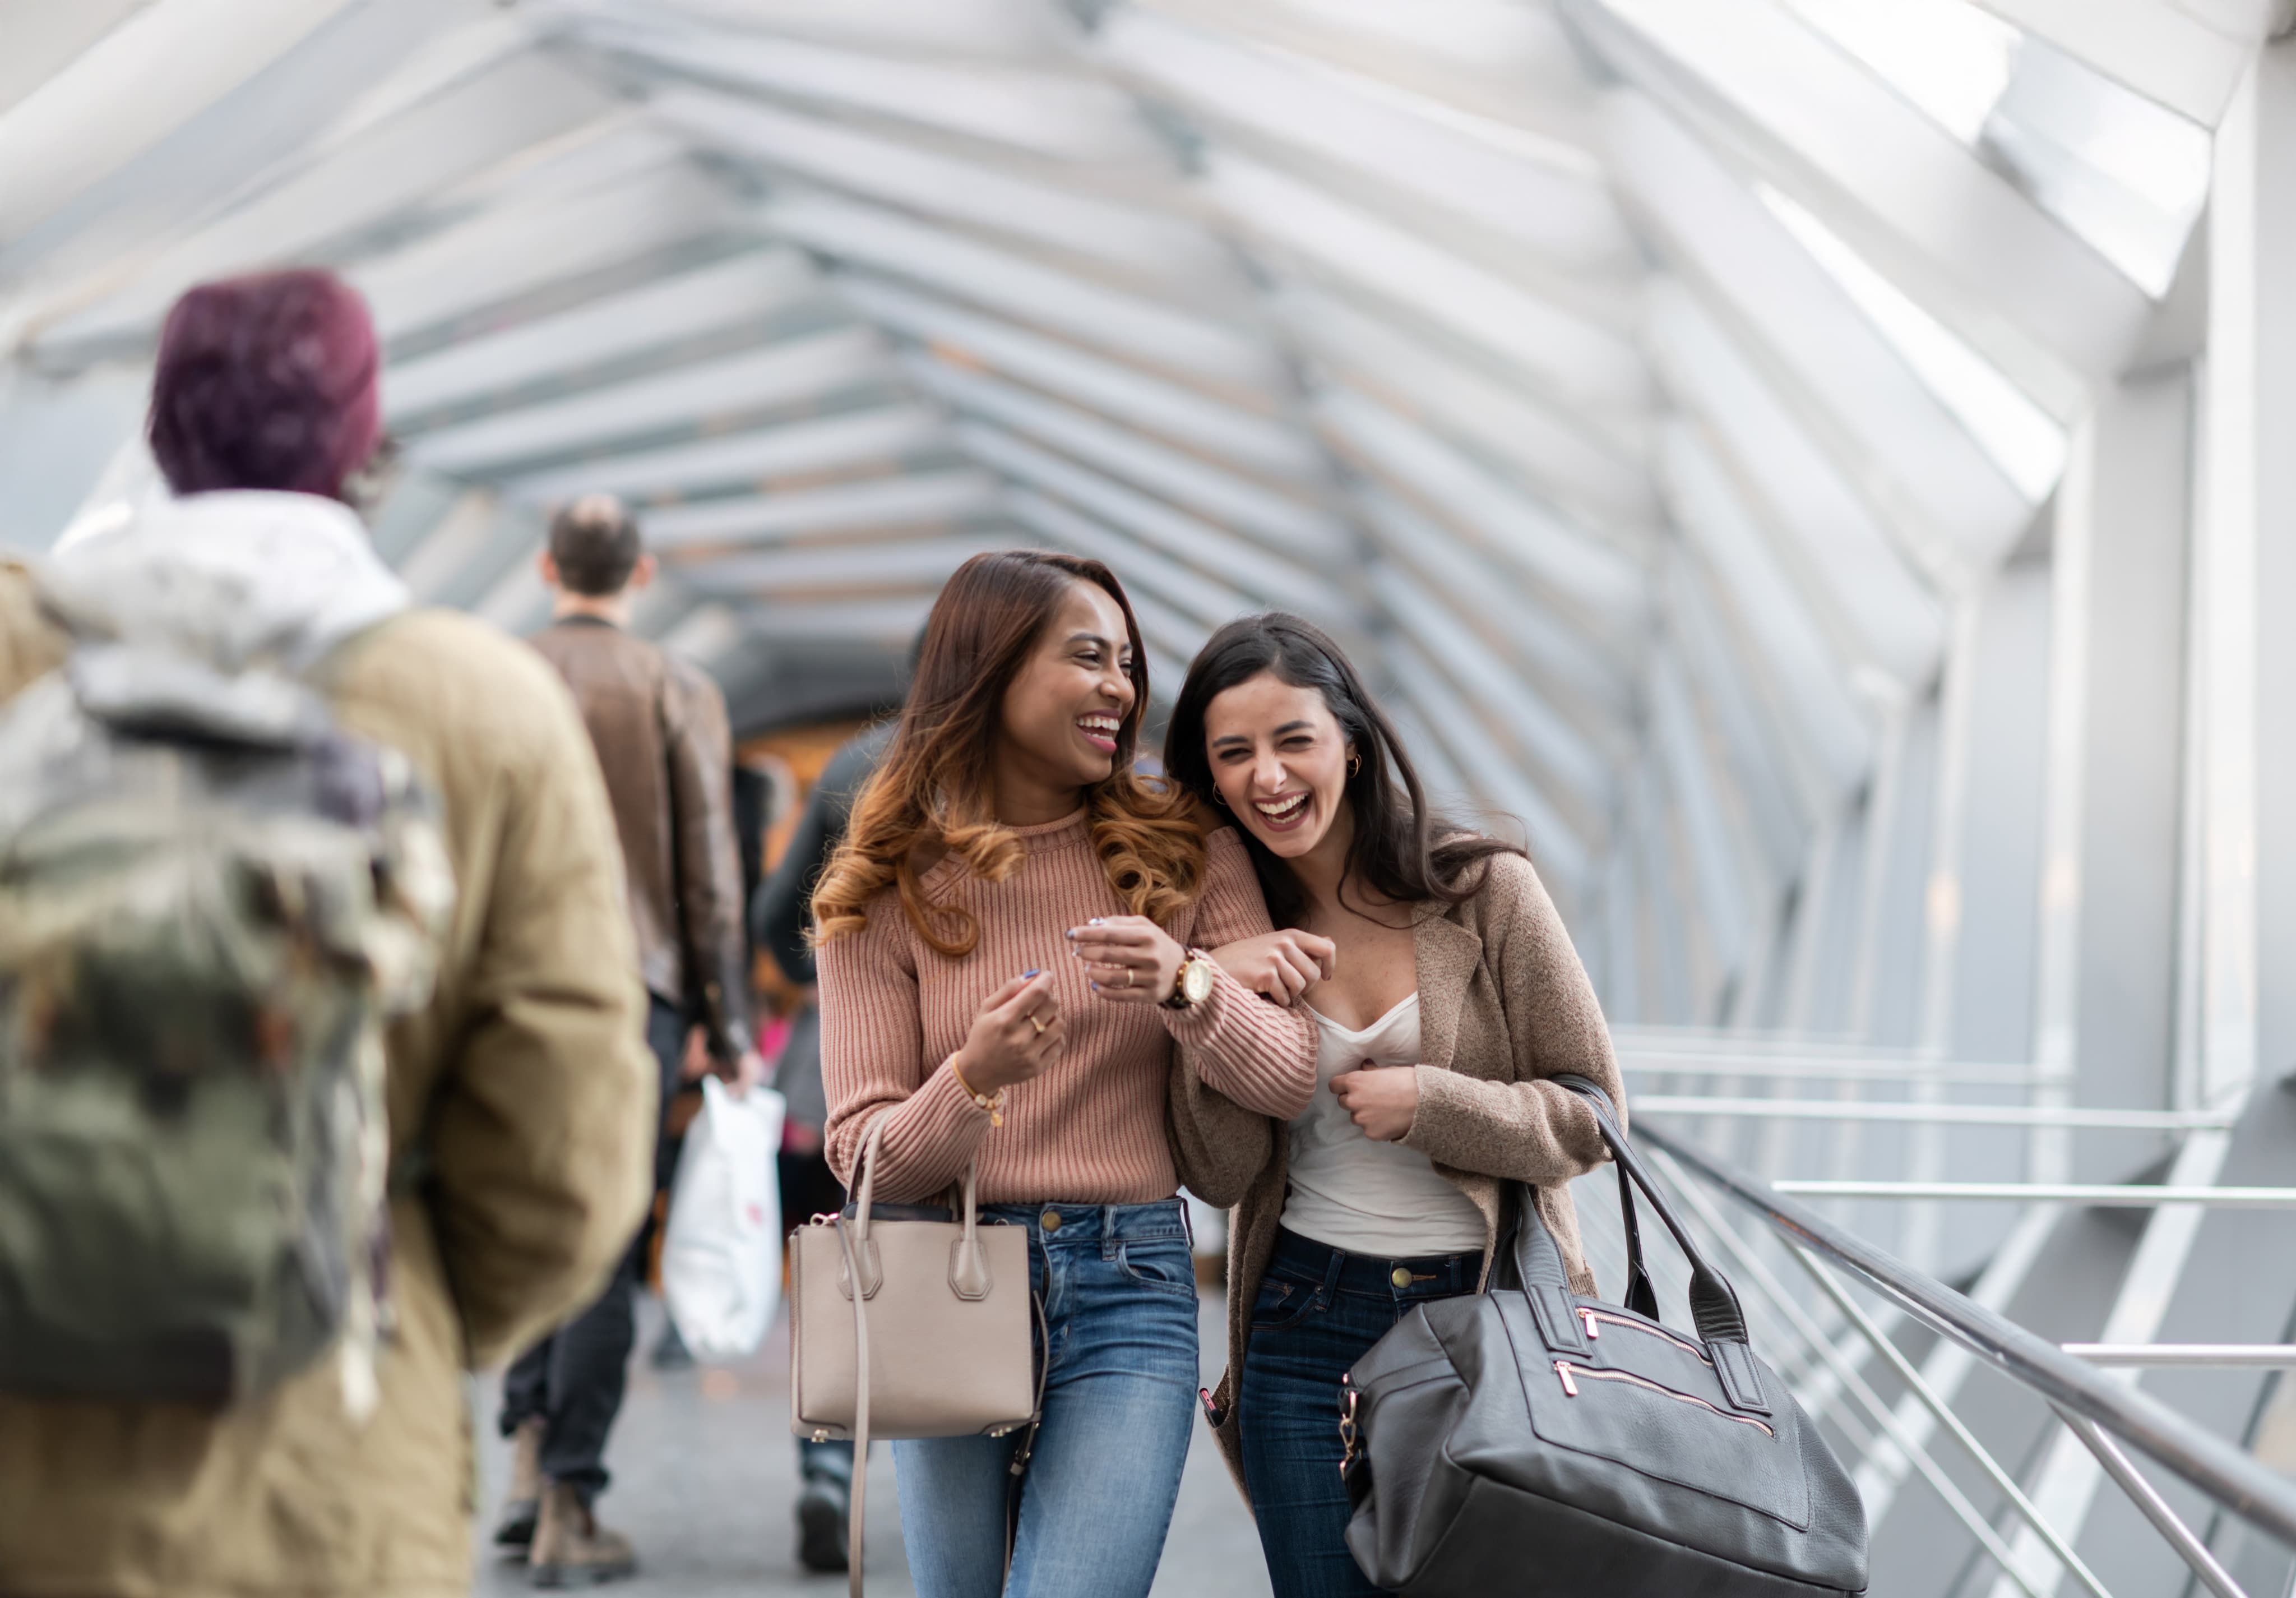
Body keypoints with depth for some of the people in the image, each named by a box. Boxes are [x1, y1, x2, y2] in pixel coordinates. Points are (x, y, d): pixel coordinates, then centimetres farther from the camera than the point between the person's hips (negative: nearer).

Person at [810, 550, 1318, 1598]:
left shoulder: (1184, 854, 3)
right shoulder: (884, 893, 1)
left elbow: (1293, 1079, -6)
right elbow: (864, 1158, -5)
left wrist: (1184, 983, -25)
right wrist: (974, 1076, -25)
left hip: (1127, 1288, -1)